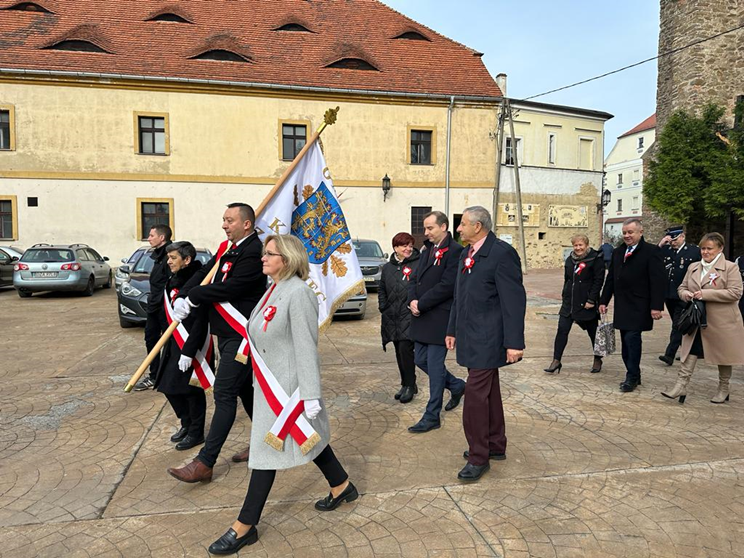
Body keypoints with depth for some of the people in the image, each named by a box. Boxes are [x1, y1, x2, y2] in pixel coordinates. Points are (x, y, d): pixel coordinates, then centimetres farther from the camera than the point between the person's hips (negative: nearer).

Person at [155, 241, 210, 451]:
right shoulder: (174, 281, 9)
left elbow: (201, 321, -23)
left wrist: (189, 351, -23)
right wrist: (166, 345, 17)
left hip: (191, 346, -9)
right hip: (174, 345, 9)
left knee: (192, 389, 2)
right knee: (169, 386, 14)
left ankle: (196, 433, 20)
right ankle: (186, 424, 34)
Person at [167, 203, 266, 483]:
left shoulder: (253, 253, -18)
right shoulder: (228, 248, 12)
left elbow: (229, 289, -24)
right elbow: (205, 272, 11)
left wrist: (191, 297, -13)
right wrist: (182, 297, -3)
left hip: (240, 334, -10)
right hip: (226, 333, 10)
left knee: (224, 393, -7)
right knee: (243, 389, 18)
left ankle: (205, 463, 0)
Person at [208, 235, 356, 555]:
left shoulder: (298, 293, -21)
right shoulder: (275, 290, 8)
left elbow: (306, 348, -23)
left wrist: (310, 395, -22)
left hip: (287, 386, -9)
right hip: (271, 384, 9)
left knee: (266, 449, 0)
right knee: (307, 438, 20)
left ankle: (245, 527, 15)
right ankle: (342, 487, 39)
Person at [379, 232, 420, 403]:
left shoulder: (418, 264, -5)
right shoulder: (387, 268, 12)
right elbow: (381, 291, 19)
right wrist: (383, 309, 9)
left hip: (410, 316, -5)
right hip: (392, 317, 5)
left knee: (405, 349, -11)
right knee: (399, 352, 11)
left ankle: (410, 385, 5)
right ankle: (405, 385, 24)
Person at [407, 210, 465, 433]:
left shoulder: (455, 251, -13)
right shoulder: (427, 250, 14)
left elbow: (447, 285, -20)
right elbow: (414, 278, 13)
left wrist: (421, 305, -16)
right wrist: (412, 300, -6)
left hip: (440, 318, -8)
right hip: (422, 317, 9)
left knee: (434, 366, 0)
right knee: (421, 360, 15)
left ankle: (432, 417, 13)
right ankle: (456, 385, 38)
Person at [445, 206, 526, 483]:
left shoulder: (502, 253, -15)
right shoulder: (466, 254, 12)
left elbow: (514, 300, -17)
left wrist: (514, 342, -19)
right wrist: (453, 330, 21)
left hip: (487, 338, -9)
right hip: (470, 336, 9)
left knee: (476, 392, -7)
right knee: (488, 392, 17)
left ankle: (479, 456, 6)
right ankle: (495, 445, 30)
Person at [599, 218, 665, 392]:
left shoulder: (651, 251, -6)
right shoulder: (618, 252, 13)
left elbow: (657, 281, -12)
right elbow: (610, 278, 17)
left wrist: (656, 306, -17)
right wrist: (604, 301, 13)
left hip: (639, 307, -6)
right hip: (622, 306, 7)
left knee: (632, 338, -10)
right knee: (626, 342, 9)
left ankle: (632, 377, 3)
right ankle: (633, 375, 19)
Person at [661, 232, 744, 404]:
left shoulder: (730, 267, -7)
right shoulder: (693, 267, 9)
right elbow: (682, 287, 16)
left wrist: (706, 294, -22)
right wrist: (685, 293, -9)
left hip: (721, 322, -4)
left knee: (723, 356, 11)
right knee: (691, 352, -2)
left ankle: (723, 389, 26)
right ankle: (681, 386, -4)